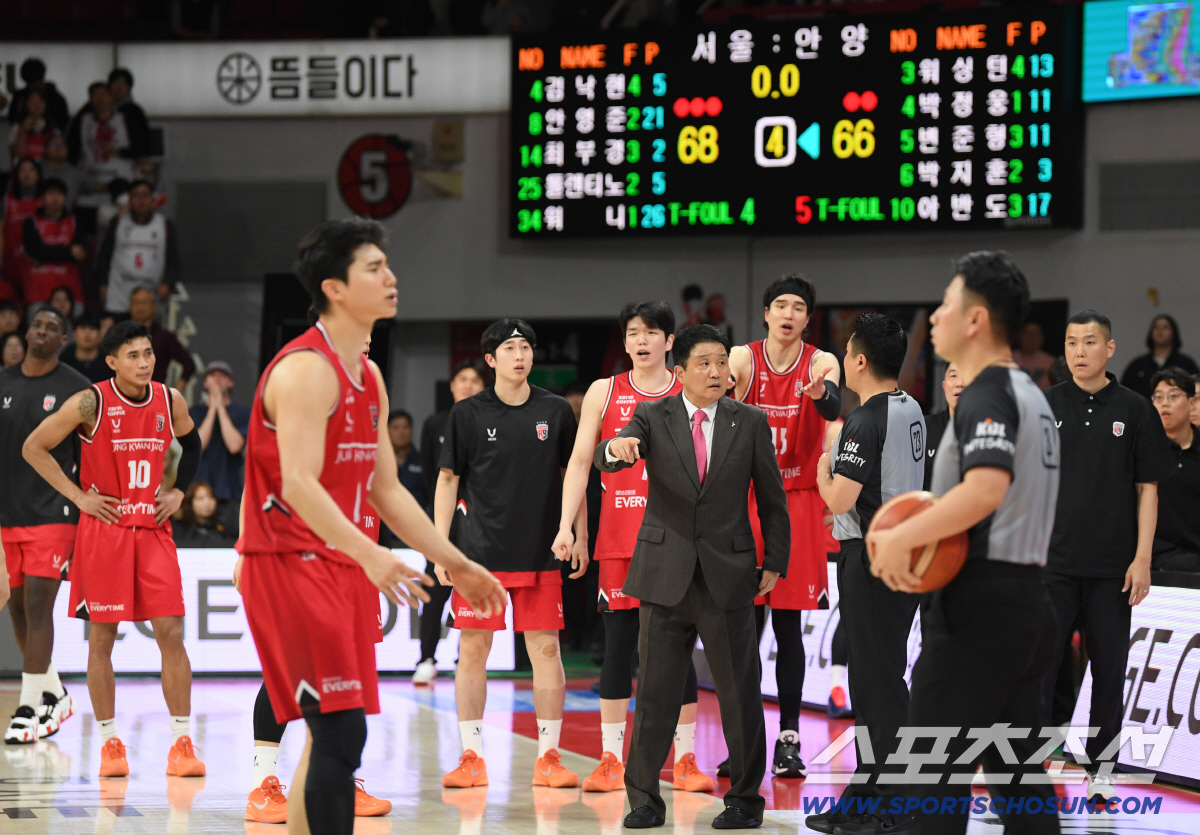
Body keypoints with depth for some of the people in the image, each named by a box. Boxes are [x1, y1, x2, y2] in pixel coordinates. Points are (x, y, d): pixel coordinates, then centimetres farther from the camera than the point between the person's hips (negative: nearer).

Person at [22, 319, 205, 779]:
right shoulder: (90, 404, -11)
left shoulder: (170, 401, 1)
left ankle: (181, 743, 0)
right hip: (104, 529, -3)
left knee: (170, 633, -4)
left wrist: (179, 490, 8)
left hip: (154, 528, 3)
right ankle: (110, 742, 12)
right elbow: (34, 448, -3)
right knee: (102, 637, 2)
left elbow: (192, 444, 22)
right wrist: (79, 497, -6)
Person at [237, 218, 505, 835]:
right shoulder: (306, 369, -15)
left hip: (344, 570, 10)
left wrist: (457, 565, 20)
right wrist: (371, 555, -37)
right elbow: (298, 485, -26)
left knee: (330, 739, 10)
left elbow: (385, 490, 21)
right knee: (341, 733, -15)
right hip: (291, 565, -10)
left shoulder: (368, 376, 15)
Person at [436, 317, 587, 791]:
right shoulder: (468, 414, 3)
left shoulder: (555, 411, 7)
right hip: (479, 552, -1)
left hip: (540, 553, 1)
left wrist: (580, 538, 7)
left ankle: (548, 757, 6)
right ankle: (472, 758, 5)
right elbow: (448, 480, 5)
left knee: (546, 649, 0)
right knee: (472, 650, -1)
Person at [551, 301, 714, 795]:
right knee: (618, 646, 1)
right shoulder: (604, 393, 7)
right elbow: (580, 462, 6)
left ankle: (685, 761, 6)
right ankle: (610, 760, 7)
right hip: (618, 540, 0)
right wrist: (565, 526, -3)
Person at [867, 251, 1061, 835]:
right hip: (1027, 599, 10)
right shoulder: (1030, 394, 18)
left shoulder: (985, 395, -13)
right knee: (1019, 775, 11)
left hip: (979, 605, -10)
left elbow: (987, 487, -30)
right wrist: (924, 535, 17)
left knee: (934, 775, -5)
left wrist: (904, 536, -26)